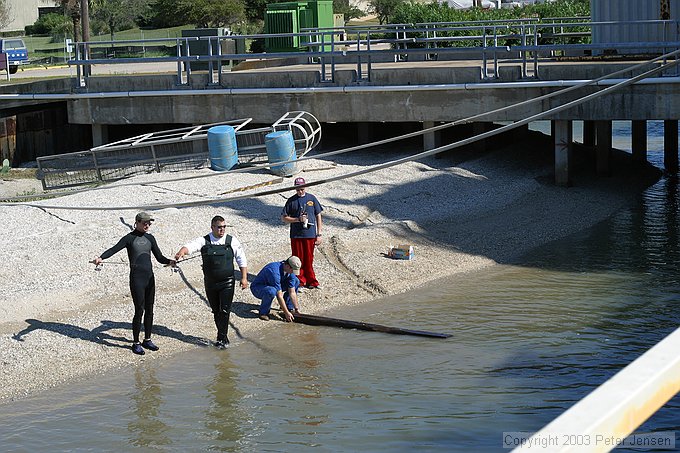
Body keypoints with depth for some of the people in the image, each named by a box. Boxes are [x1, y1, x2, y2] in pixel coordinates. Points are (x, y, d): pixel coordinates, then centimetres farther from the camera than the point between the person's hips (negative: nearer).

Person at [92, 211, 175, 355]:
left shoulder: (150, 238, 12)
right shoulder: (129, 238, -4)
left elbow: (159, 257, 12)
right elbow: (114, 249, -17)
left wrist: (169, 261, -10)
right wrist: (101, 257, -35)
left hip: (149, 277, 6)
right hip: (136, 278, -6)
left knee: (149, 310, 10)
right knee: (139, 310, -6)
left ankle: (147, 340, 23)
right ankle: (136, 343, 5)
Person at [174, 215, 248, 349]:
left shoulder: (232, 241, -1)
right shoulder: (204, 241, -3)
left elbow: (242, 260, 6)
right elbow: (190, 246, -21)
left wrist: (244, 278, 0)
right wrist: (181, 252, -44)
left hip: (227, 283, -2)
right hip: (210, 283, 2)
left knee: (224, 310, -8)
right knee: (216, 311, 12)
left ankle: (221, 338, 0)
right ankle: (223, 337, 26)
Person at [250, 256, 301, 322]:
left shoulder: (290, 270, -13)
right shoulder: (275, 271, -37)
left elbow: (292, 292, -7)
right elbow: (279, 295, -33)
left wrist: (296, 309, -10)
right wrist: (286, 313, -29)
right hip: (257, 287, -8)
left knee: (296, 281, -4)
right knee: (271, 291, -42)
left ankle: (289, 307, 7)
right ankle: (263, 312, -16)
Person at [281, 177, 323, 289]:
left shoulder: (312, 198, 5)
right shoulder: (291, 201, 2)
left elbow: (318, 216, 9)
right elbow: (284, 218, 4)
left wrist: (319, 234, 4)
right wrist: (298, 219, -11)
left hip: (310, 234, 0)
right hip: (296, 235, 0)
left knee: (309, 259, 5)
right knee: (298, 259, 3)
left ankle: (310, 281, 15)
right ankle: (300, 281, 12)